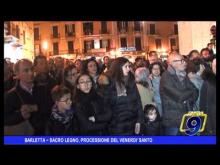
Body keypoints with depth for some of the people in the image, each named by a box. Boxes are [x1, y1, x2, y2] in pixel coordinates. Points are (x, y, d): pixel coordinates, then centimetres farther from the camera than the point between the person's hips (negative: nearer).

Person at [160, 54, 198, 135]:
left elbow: (195, 92, 6)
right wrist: (191, 92, -3)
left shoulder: (183, 75, 12)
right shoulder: (166, 77, -13)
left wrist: (189, 100, -13)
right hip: (173, 120, -7)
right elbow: (179, 96, -20)